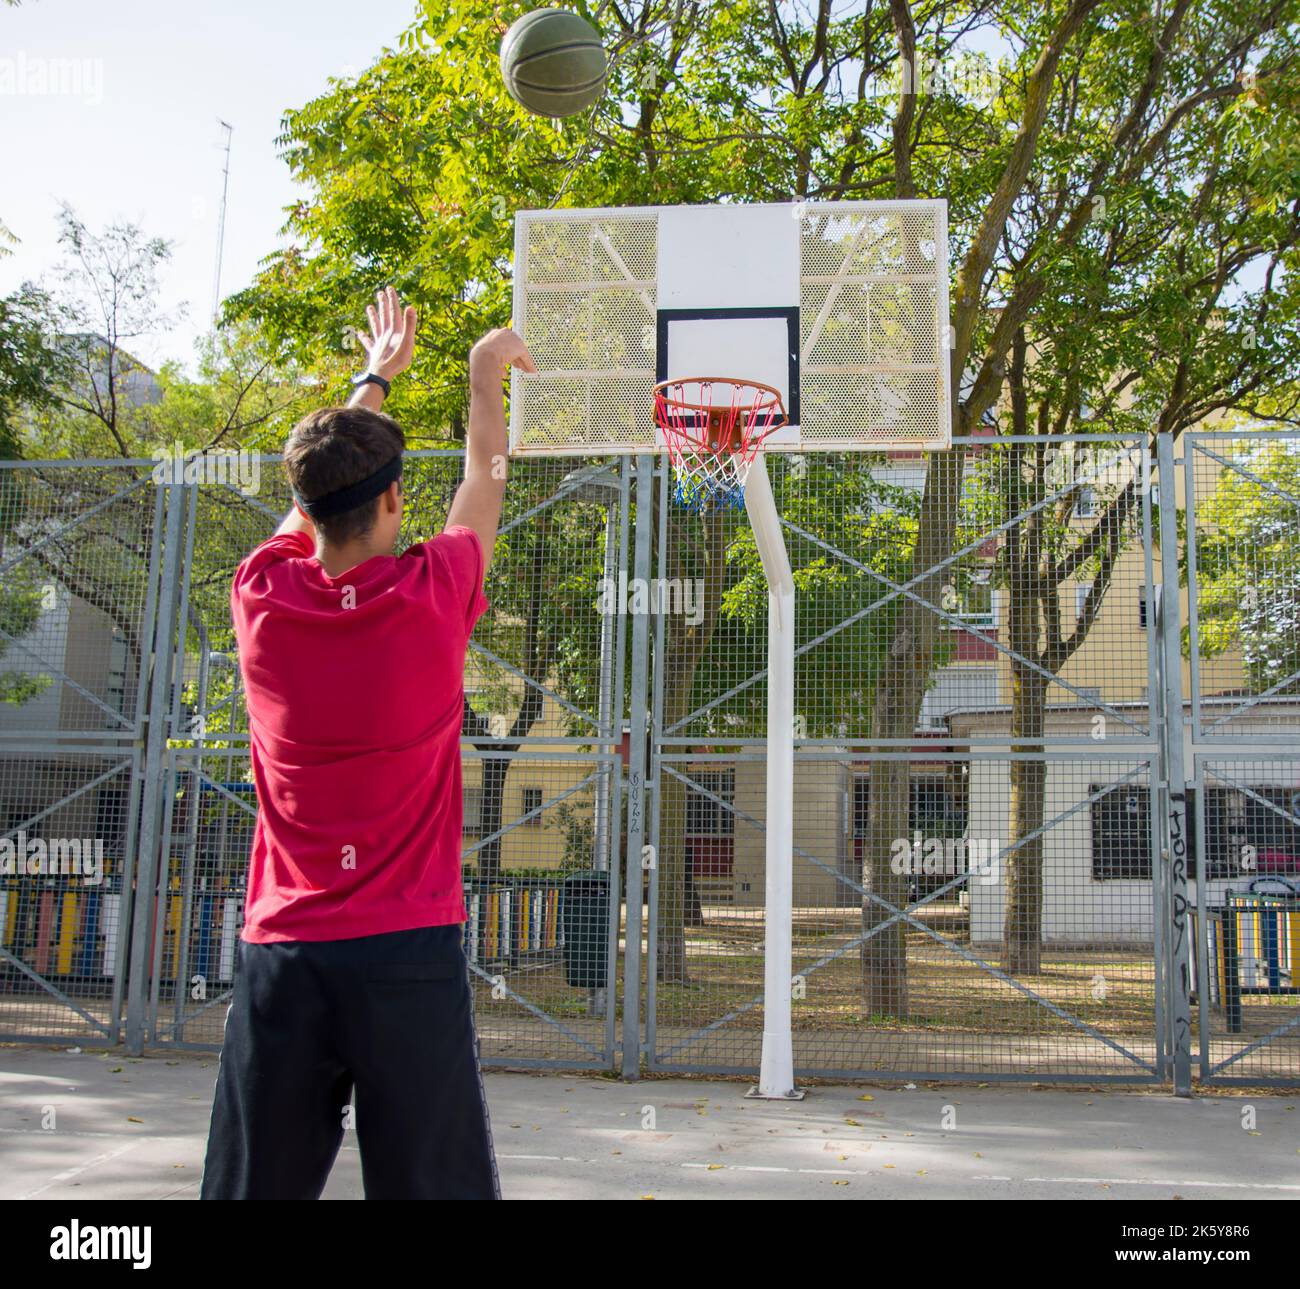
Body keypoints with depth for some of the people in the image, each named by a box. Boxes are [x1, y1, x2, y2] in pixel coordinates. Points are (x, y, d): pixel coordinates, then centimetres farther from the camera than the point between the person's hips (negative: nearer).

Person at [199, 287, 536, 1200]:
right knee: (431, 1183, 4)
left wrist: (376, 378, 36)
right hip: (410, 951, -3)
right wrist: (485, 375, 30)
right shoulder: (430, 600, -8)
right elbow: (485, 484, 13)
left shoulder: (263, 597, -1)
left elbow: (319, 492, 20)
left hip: (283, 953, 3)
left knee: (255, 1186, 10)